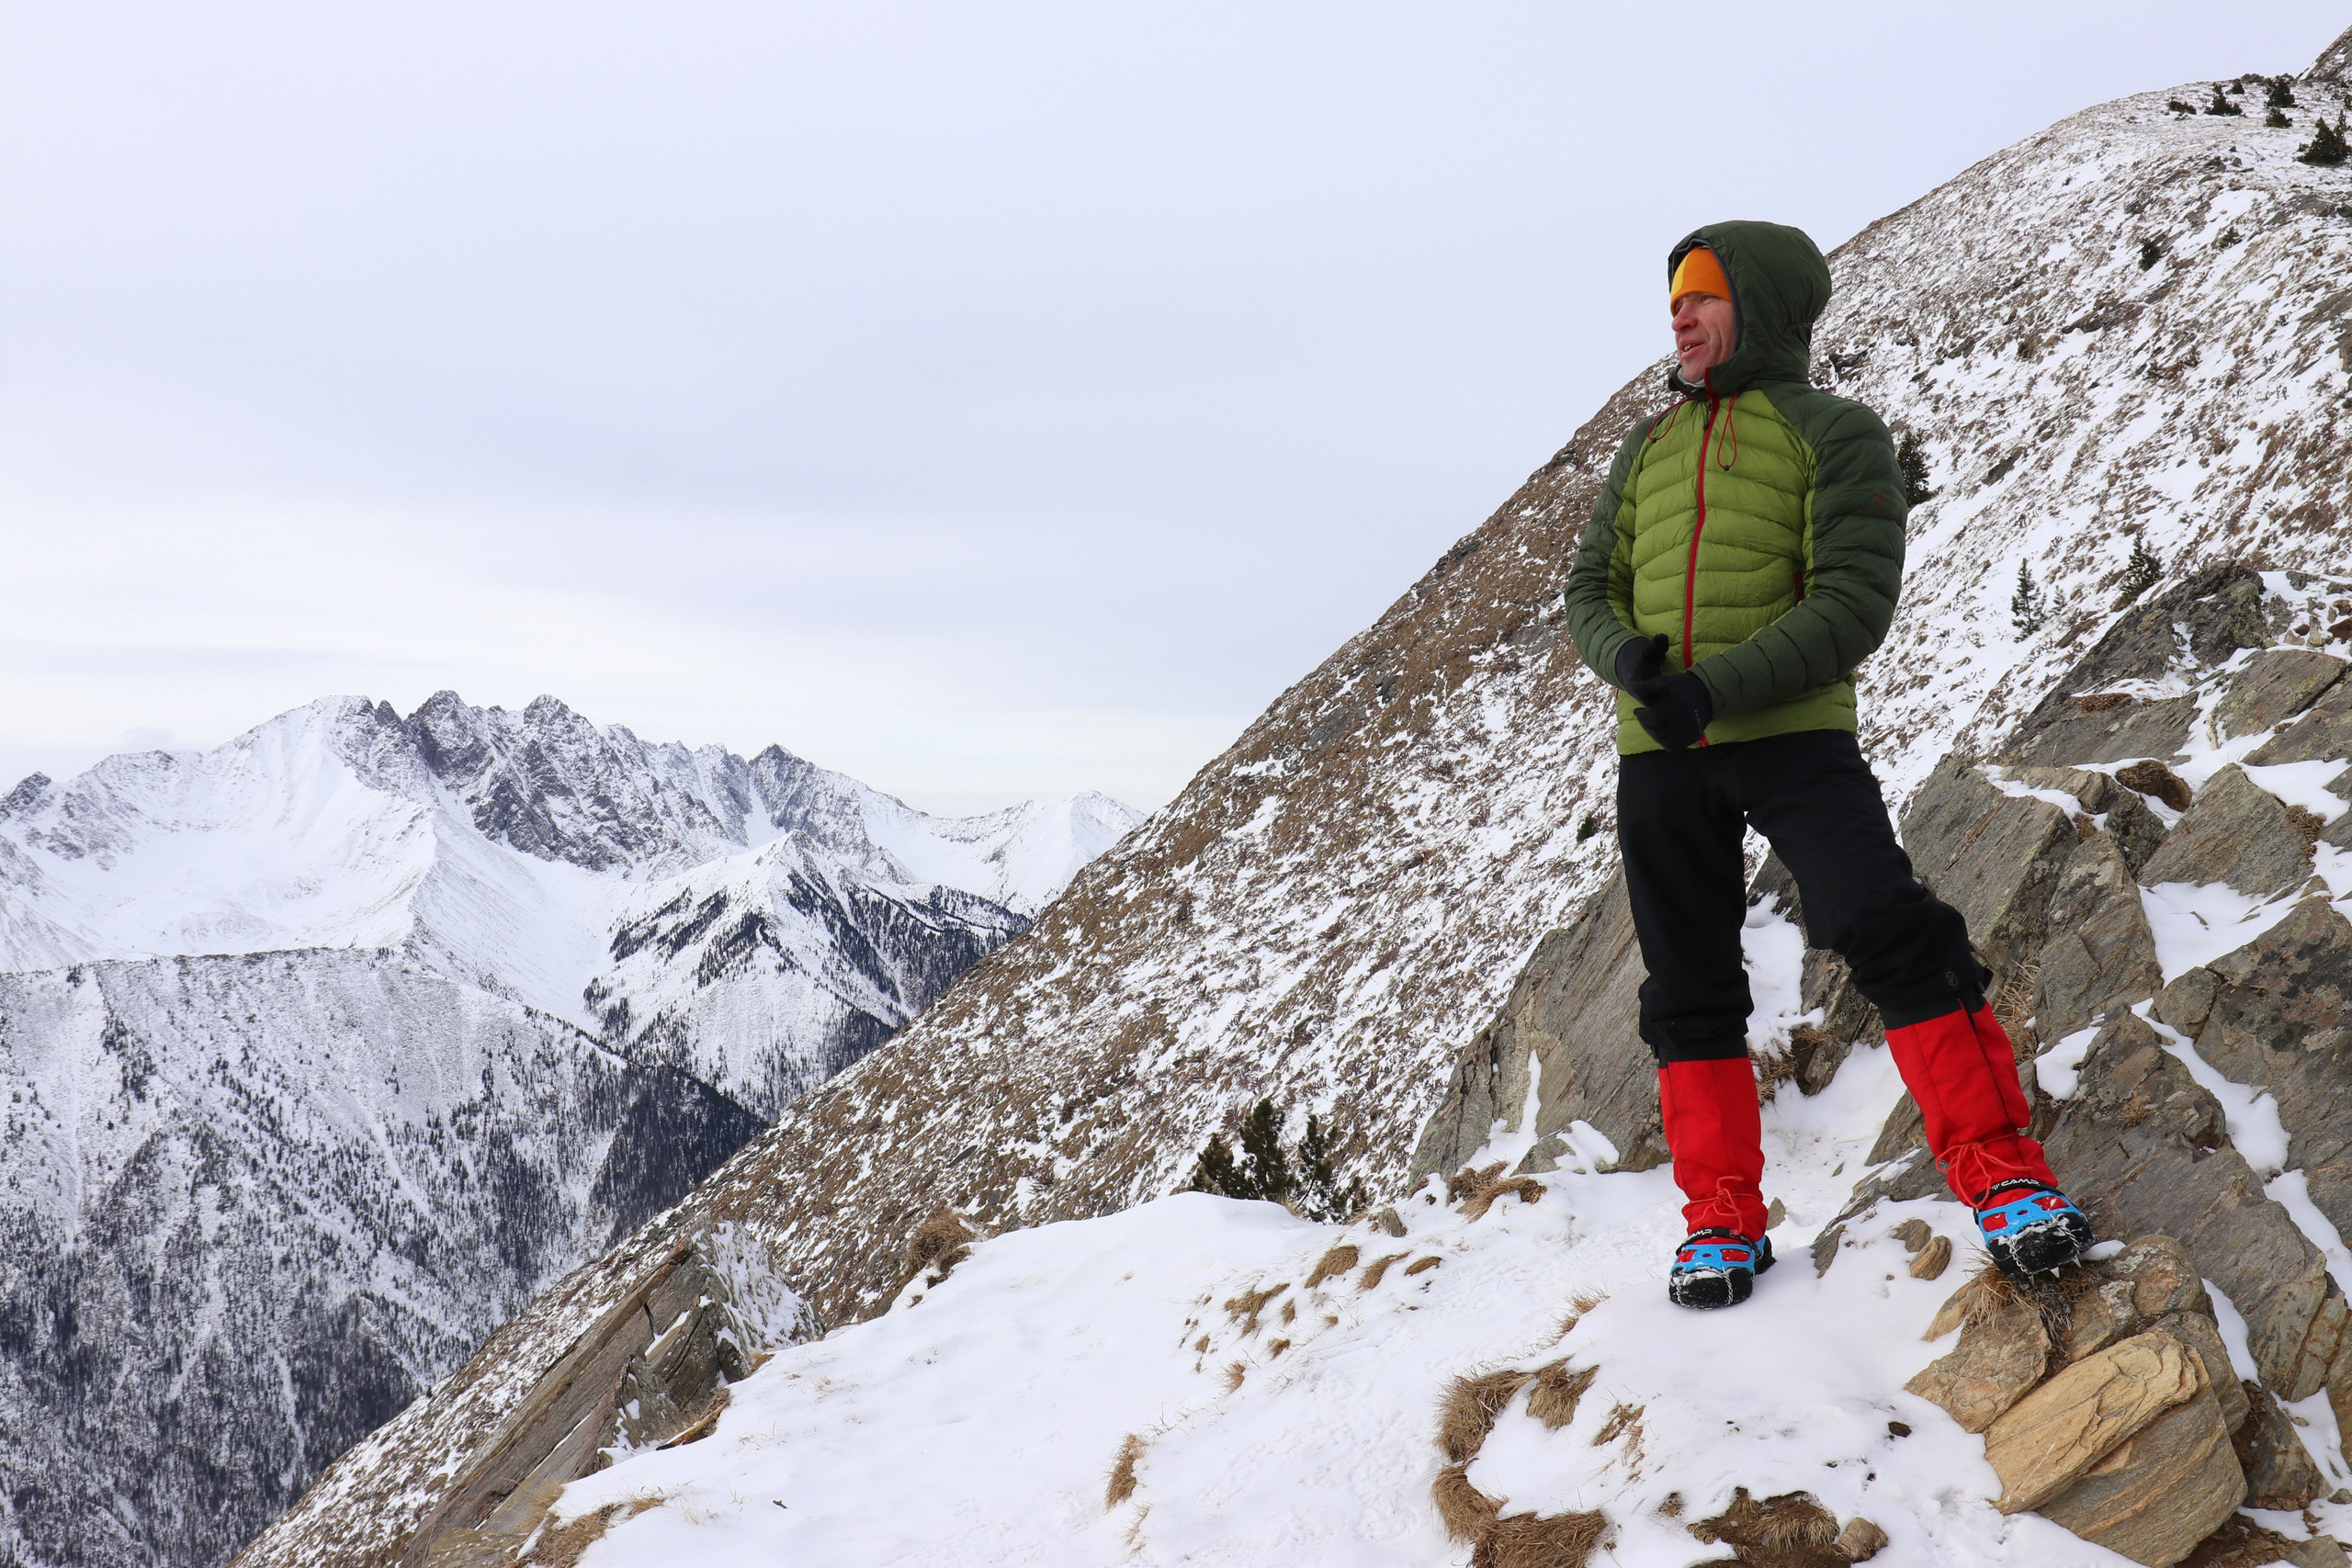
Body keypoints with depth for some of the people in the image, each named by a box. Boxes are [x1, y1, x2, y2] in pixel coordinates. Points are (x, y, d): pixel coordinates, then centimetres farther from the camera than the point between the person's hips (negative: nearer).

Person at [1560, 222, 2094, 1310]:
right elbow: (1590, 587, 16)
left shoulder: (1833, 433, 2)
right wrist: (1628, 655, -9)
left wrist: (1715, 688, -21)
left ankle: (2003, 1176, -9)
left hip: (1792, 736, -5)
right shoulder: (1648, 448, 19)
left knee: (1893, 935, -19)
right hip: (1657, 754, 5)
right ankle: (1723, 1218, 16)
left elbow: (1852, 603, -9)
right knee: (1690, 988, 7)